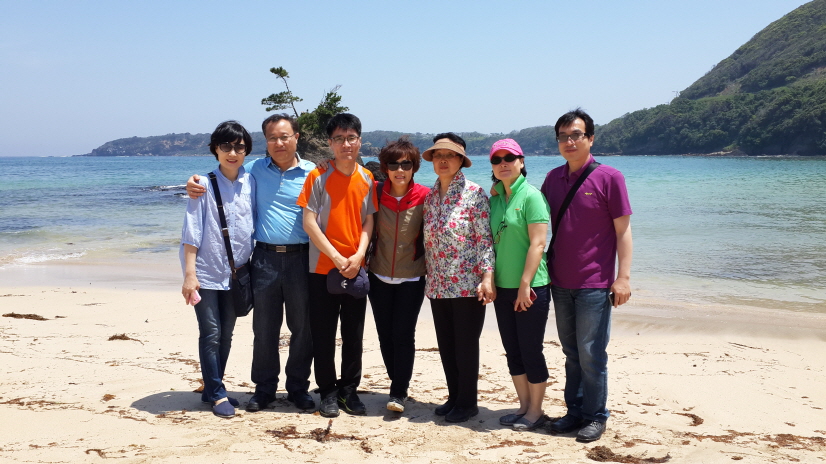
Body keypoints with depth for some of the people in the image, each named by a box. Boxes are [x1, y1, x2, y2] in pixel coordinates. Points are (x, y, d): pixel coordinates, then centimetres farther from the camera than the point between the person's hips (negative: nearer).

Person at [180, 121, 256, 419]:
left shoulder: (251, 183, 2)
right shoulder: (204, 185, -7)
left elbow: (255, 224, 8)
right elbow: (192, 231, -8)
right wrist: (189, 273, -12)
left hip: (236, 272, 4)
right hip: (207, 272, -4)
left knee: (226, 335, 12)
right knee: (211, 334, -3)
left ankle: (212, 390, 25)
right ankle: (217, 394, 8)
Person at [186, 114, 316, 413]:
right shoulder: (255, 170, 8)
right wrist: (195, 186, -4)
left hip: (300, 258, -1)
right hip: (265, 257, 1)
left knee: (303, 327, 6)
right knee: (264, 327, 7)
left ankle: (298, 388, 20)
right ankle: (264, 388, 20)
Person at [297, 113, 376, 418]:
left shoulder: (366, 179, 5)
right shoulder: (318, 177, -6)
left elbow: (368, 221, 6)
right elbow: (309, 222, -9)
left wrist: (358, 256, -9)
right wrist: (337, 257, -13)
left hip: (355, 268, 3)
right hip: (323, 267, -3)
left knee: (354, 334, 9)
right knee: (323, 333, 4)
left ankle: (349, 389, 22)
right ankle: (328, 392, 17)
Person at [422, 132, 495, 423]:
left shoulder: (474, 193, -7)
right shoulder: (430, 196, 10)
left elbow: (485, 239, -11)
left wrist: (487, 277, -18)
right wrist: (428, 277, 14)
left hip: (467, 284, -6)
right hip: (437, 285, 6)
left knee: (466, 345, 2)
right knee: (446, 344, 12)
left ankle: (467, 403, 16)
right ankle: (454, 397, 27)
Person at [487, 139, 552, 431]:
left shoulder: (531, 195, -10)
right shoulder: (494, 198, 10)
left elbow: (537, 243, -15)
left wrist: (525, 283, -19)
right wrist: (490, 280, 5)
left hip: (530, 287, -7)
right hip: (503, 286, 7)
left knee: (531, 350, 2)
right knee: (513, 351, 13)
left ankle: (536, 411, 16)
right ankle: (524, 406, 26)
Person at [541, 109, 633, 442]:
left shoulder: (609, 177, -7)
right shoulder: (553, 178, 8)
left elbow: (623, 230, -6)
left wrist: (623, 277, -12)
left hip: (594, 284, -5)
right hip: (560, 282, 5)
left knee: (591, 354, 0)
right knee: (571, 352, 13)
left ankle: (596, 417, 13)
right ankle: (574, 411, 24)